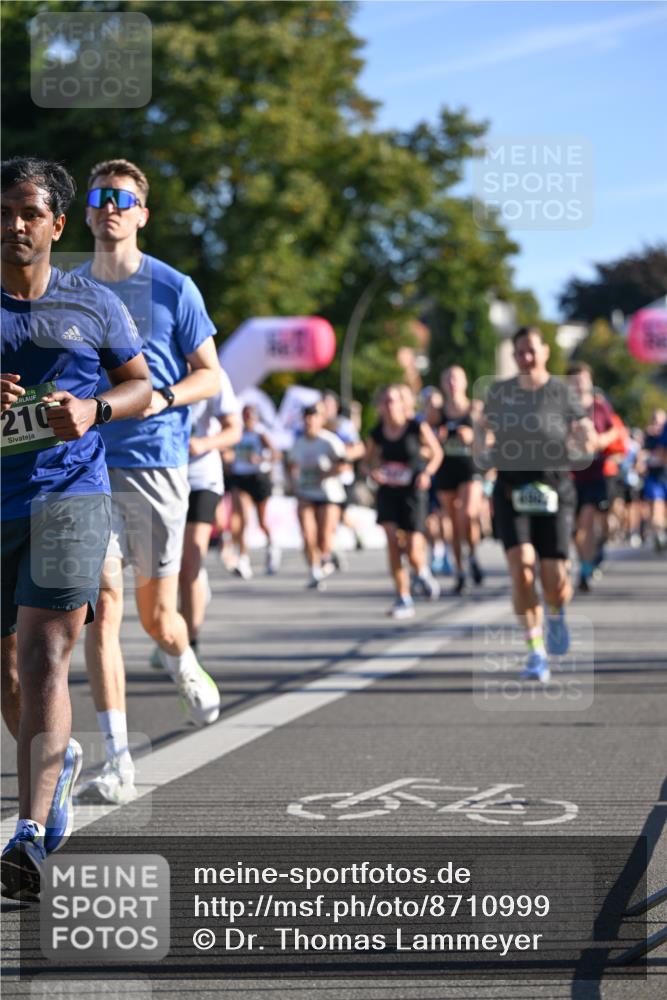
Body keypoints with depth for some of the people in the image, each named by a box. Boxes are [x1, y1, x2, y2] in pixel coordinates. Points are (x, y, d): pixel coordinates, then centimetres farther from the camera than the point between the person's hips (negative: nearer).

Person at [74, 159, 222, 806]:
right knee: (103, 605, -10)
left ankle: (184, 668, 42)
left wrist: (161, 398, -15)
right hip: (87, 463, 2)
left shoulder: (172, 289, 0)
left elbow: (211, 375, 4)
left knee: (157, 617, 5)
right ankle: (117, 764, -9)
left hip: (156, 465, -2)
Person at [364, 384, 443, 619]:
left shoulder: (417, 427, -7)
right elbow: (368, 461, 15)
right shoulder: (377, 434, 0)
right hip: (387, 491, 2)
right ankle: (403, 598, -7)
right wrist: (373, 472, -7)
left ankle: (422, 573, 31)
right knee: (392, 539, -17)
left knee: (414, 553, -8)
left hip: (413, 492, -2)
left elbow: (437, 453, 5)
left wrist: (427, 472, -12)